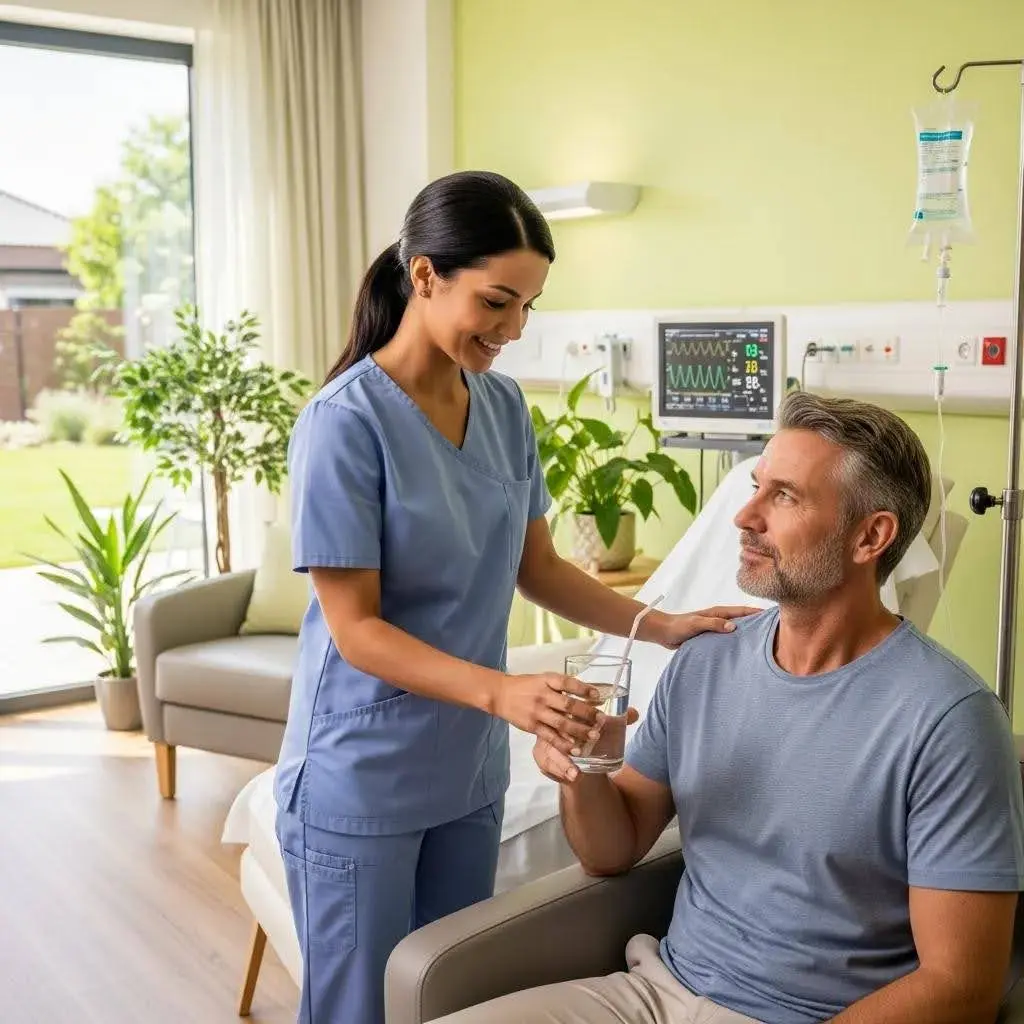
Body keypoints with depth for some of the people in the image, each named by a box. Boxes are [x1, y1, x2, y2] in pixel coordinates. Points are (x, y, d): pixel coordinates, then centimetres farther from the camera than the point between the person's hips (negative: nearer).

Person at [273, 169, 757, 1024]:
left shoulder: (505, 407, 1)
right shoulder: (345, 423, -19)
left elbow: (536, 568, 8)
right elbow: (356, 628, -19)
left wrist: (660, 625, -5)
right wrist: (502, 692, -32)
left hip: (469, 770, 6)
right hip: (360, 780, -6)